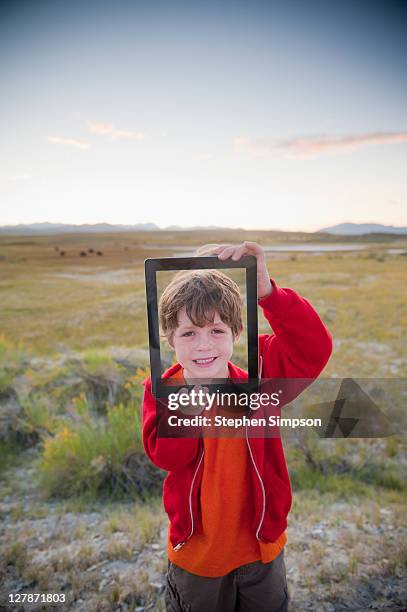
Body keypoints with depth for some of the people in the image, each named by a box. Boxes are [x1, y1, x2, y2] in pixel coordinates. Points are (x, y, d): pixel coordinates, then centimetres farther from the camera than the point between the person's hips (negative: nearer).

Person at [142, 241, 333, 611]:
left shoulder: (259, 375, -18)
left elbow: (315, 347, -32)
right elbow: (165, 456, -24)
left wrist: (266, 291, -46)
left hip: (262, 544, 1)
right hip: (195, 551, 0)